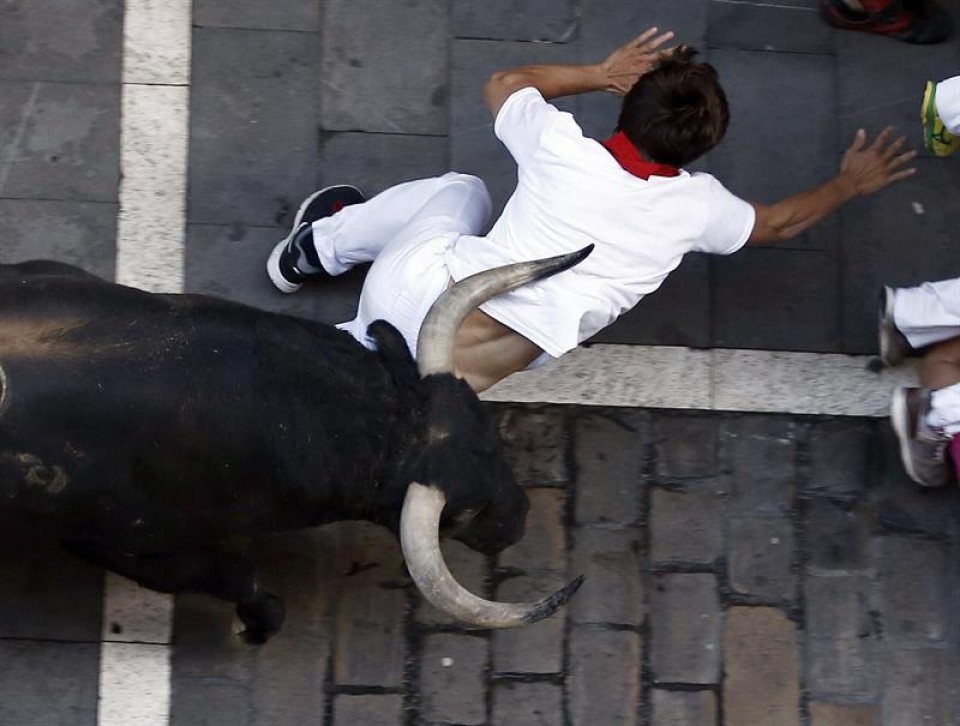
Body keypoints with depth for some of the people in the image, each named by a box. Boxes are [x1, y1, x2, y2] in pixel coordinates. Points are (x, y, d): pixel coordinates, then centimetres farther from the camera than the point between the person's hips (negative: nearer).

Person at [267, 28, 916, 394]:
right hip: (463, 381, -1)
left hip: (413, 289, 1)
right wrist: (847, 186, 39)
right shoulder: (697, 206, -3)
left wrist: (602, 74, 26)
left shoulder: (561, 144, -5)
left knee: (460, 191, 30)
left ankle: (316, 249, 36)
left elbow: (503, 84, 20)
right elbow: (776, 224, 22)